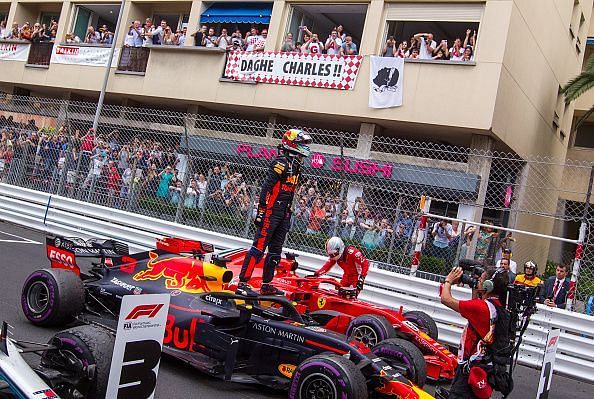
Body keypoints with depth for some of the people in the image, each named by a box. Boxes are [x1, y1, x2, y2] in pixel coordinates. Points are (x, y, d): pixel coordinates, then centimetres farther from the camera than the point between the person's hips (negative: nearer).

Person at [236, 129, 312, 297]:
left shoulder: (296, 166, 16)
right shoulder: (281, 163, -12)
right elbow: (267, 187, -18)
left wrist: (288, 214, 22)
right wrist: (261, 210, -22)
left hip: (284, 214, 10)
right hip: (270, 212, -10)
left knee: (275, 251, 13)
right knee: (259, 247, -10)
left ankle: (266, 285, 21)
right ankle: (242, 284, -8)